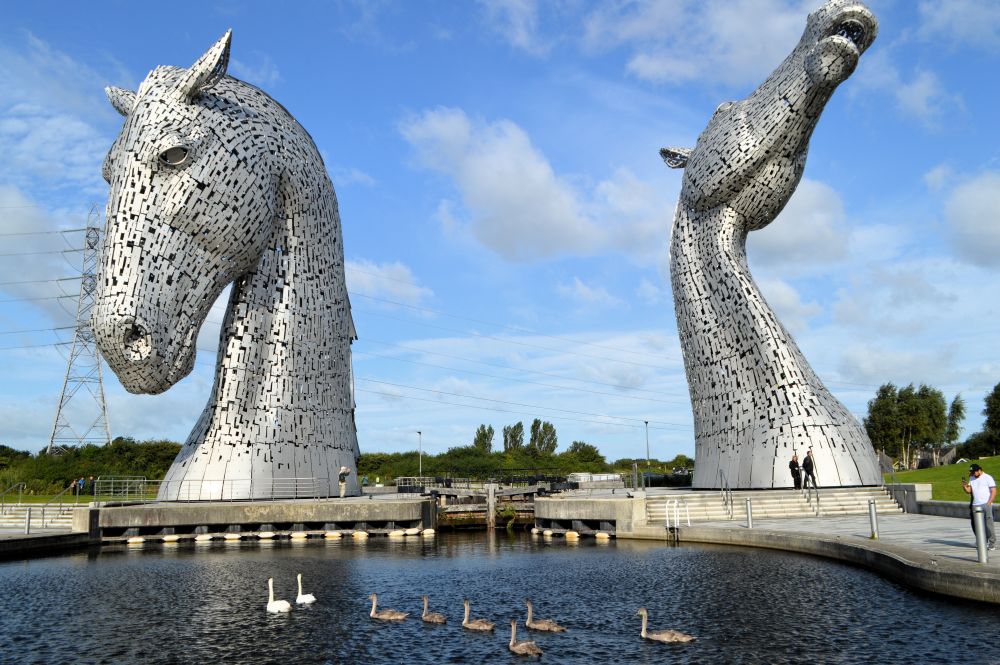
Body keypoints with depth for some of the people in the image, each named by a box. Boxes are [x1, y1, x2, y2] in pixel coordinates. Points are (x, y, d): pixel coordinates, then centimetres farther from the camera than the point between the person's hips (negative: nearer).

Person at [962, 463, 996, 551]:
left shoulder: (988, 478, -2)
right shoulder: (972, 478, 15)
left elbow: (994, 492, -4)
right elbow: (969, 491, 12)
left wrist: (989, 503, -12)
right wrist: (964, 486, -9)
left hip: (986, 505, -6)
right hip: (975, 505, 6)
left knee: (988, 524, -5)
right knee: (977, 526, 3)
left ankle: (992, 543, 0)